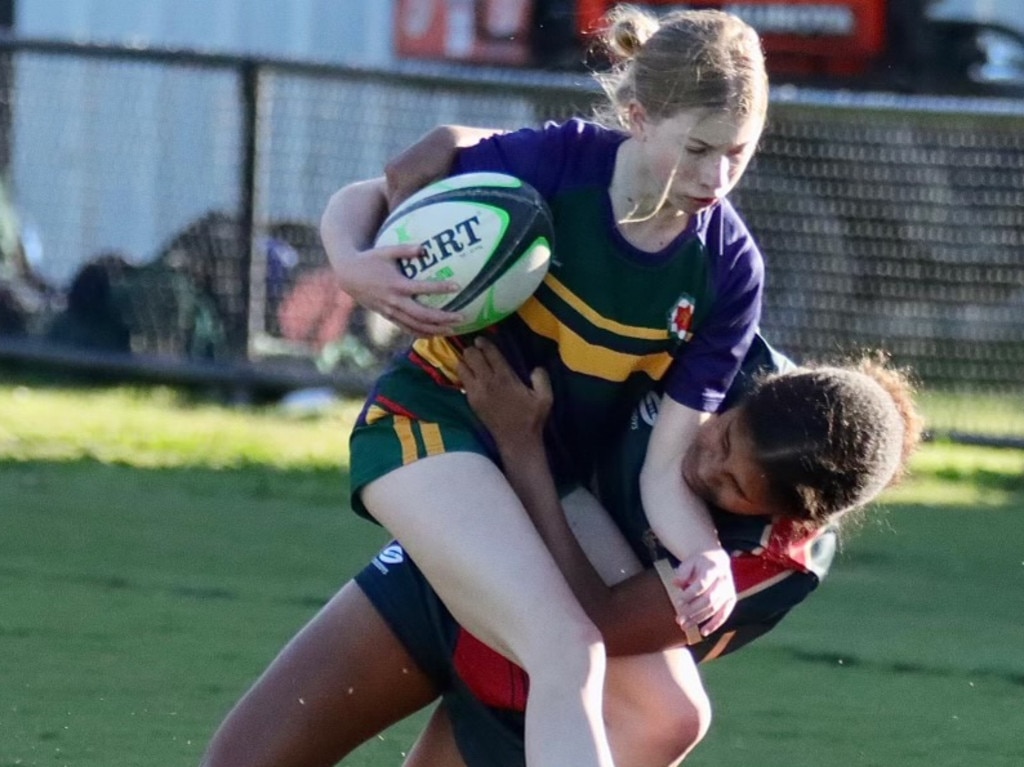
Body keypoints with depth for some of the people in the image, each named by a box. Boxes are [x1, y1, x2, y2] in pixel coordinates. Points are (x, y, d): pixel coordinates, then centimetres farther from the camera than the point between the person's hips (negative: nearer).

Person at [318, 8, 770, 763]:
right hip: (432, 422, -6)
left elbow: (667, 468, -12)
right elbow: (362, 200, -6)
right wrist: (354, 265, -29)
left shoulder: (730, 270, -10)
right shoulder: (554, 164, -19)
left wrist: (707, 558, -33)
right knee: (569, 652, -28)